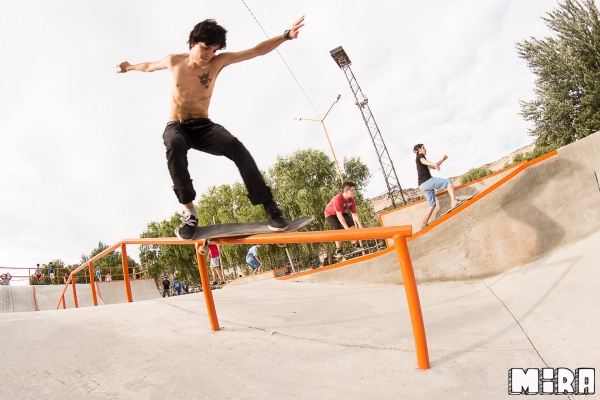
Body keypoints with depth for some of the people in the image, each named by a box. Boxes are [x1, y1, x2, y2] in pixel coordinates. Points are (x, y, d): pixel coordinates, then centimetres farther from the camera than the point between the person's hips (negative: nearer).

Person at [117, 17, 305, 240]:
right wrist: (130, 67, 39)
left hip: (203, 126, 0)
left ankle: (269, 207, -36)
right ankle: (189, 211, -35)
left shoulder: (218, 61, -2)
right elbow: (150, 67, 23)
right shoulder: (174, 61, 0)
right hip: (176, 126, 0)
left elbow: (257, 50, -7)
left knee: (235, 146, -33)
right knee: (175, 146, -40)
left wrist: (286, 35, -17)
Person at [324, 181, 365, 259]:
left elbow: (355, 214, -12)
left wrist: (360, 225, -20)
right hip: (330, 214, -6)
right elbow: (339, 215, -39)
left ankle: (355, 246, -5)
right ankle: (338, 251, -18)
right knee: (338, 229, -24)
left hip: (342, 212, 7)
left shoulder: (351, 200, -16)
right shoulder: (338, 199, -37)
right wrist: (347, 228, -40)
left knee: (352, 225, -11)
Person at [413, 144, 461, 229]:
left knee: (431, 204, 10)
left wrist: (442, 159, 31)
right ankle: (454, 201, -24)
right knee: (448, 182, -7)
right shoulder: (420, 156, 5)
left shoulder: (420, 160, 31)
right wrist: (434, 164, -41)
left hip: (422, 185, 9)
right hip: (427, 181, -9)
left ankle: (424, 224, 4)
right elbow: (423, 161, -21)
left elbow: (433, 167, 38)